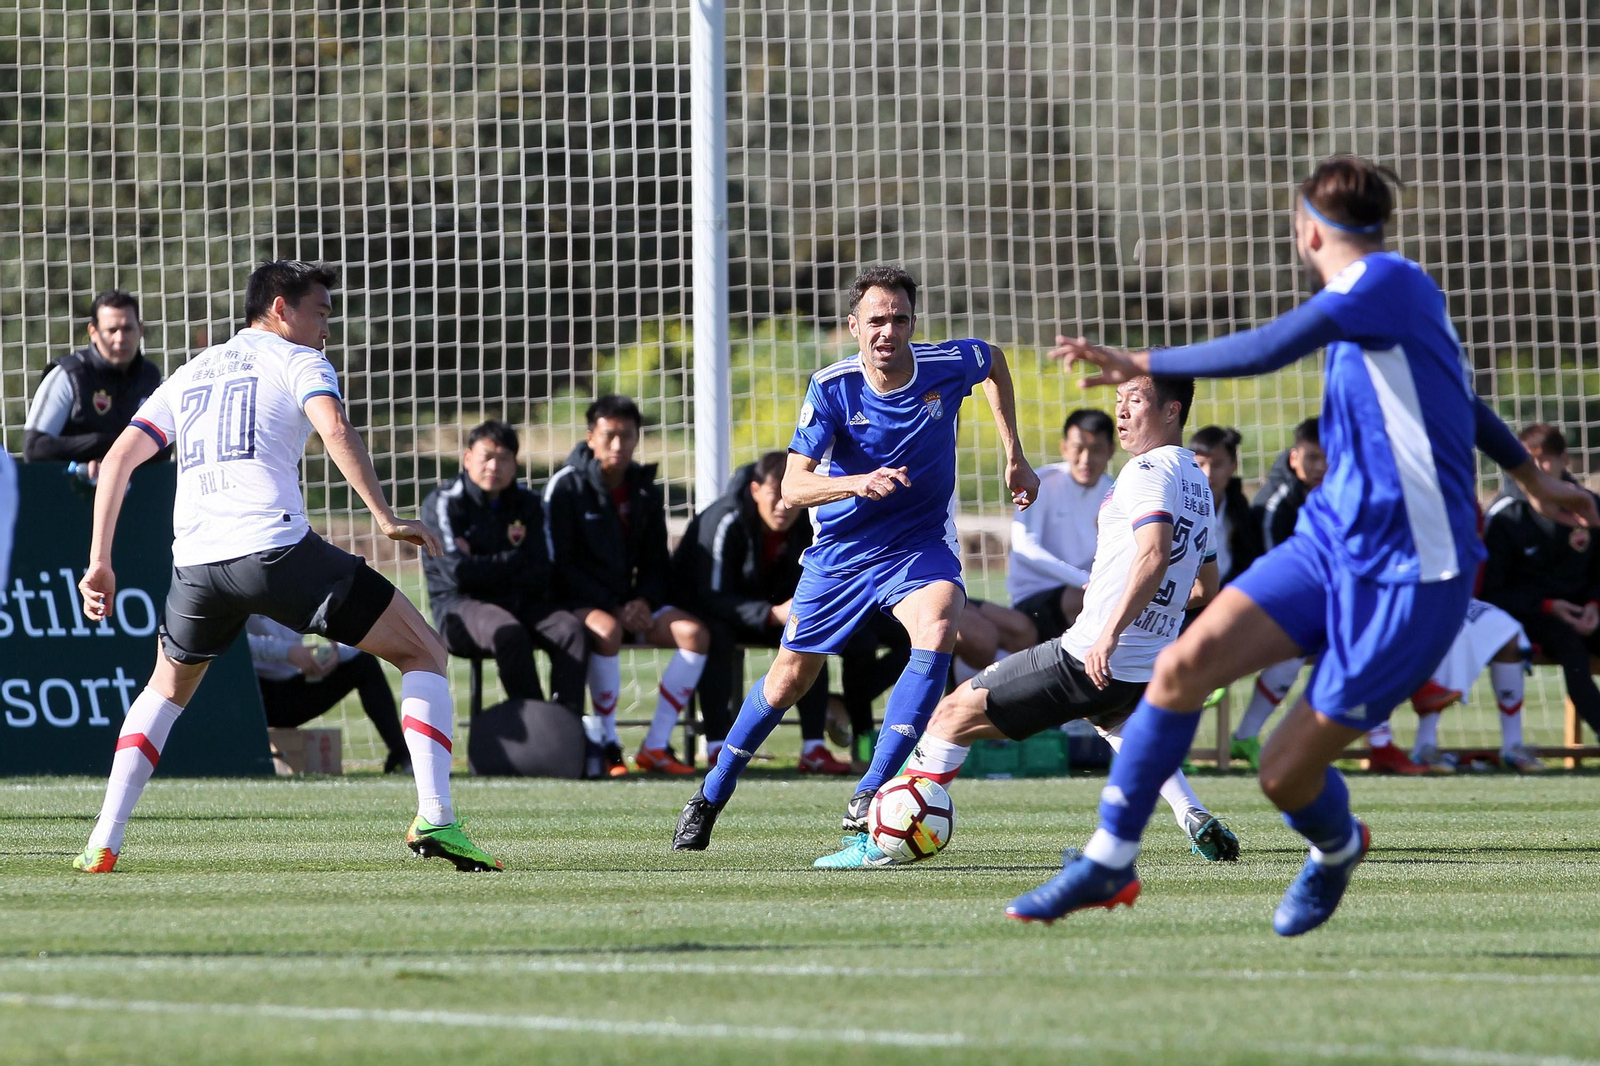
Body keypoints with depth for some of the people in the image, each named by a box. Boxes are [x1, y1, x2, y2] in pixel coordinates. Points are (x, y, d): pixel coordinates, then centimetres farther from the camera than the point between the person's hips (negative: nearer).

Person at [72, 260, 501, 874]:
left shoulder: (190, 374, 26)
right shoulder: (296, 361, 10)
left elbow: (118, 458, 19)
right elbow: (335, 431, -10)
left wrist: (99, 560, 20)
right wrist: (385, 519, -13)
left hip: (197, 562, 5)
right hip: (276, 546, -5)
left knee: (167, 688, 32)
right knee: (424, 653, 5)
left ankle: (103, 843, 20)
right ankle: (434, 819, -12)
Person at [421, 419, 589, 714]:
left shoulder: (528, 505, 9)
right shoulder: (444, 503, -3)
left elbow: (540, 575, -1)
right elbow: (458, 572, -15)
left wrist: (486, 567, -10)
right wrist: (515, 560, -5)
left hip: (520, 604, 5)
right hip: (460, 606, -5)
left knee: (572, 629, -25)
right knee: (508, 632, -37)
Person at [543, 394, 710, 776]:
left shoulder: (645, 491, 10)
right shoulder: (567, 487, -7)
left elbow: (656, 561, 15)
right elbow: (560, 563, -11)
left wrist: (644, 602, -7)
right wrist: (614, 609, -18)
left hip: (630, 604, 6)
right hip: (578, 601, -6)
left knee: (694, 633, -18)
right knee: (606, 630, -39)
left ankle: (655, 747, -17)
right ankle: (606, 742, -25)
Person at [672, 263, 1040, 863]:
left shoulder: (949, 366, -15)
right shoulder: (832, 387, -19)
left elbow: (994, 361, 11)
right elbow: (792, 487, -24)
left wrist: (1014, 457, 10)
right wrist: (859, 483, -43)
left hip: (920, 542, 0)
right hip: (841, 548, 0)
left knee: (938, 632, -32)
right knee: (792, 676, 10)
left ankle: (870, 795, -31)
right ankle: (712, 795, 34)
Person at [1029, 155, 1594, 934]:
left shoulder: (1388, 281, -13)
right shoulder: (1388, 298, 16)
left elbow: (1266, 350, -23)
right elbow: (1458, 396, 32)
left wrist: (1143, 364, -13)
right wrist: (1531, 475, 47)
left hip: (1405, 578, -8)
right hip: (1330, 541, 8)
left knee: (1287, 772, -5)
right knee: (1186, 662, -13)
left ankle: (1336, 850, 30)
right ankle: (1108, 861, -5)